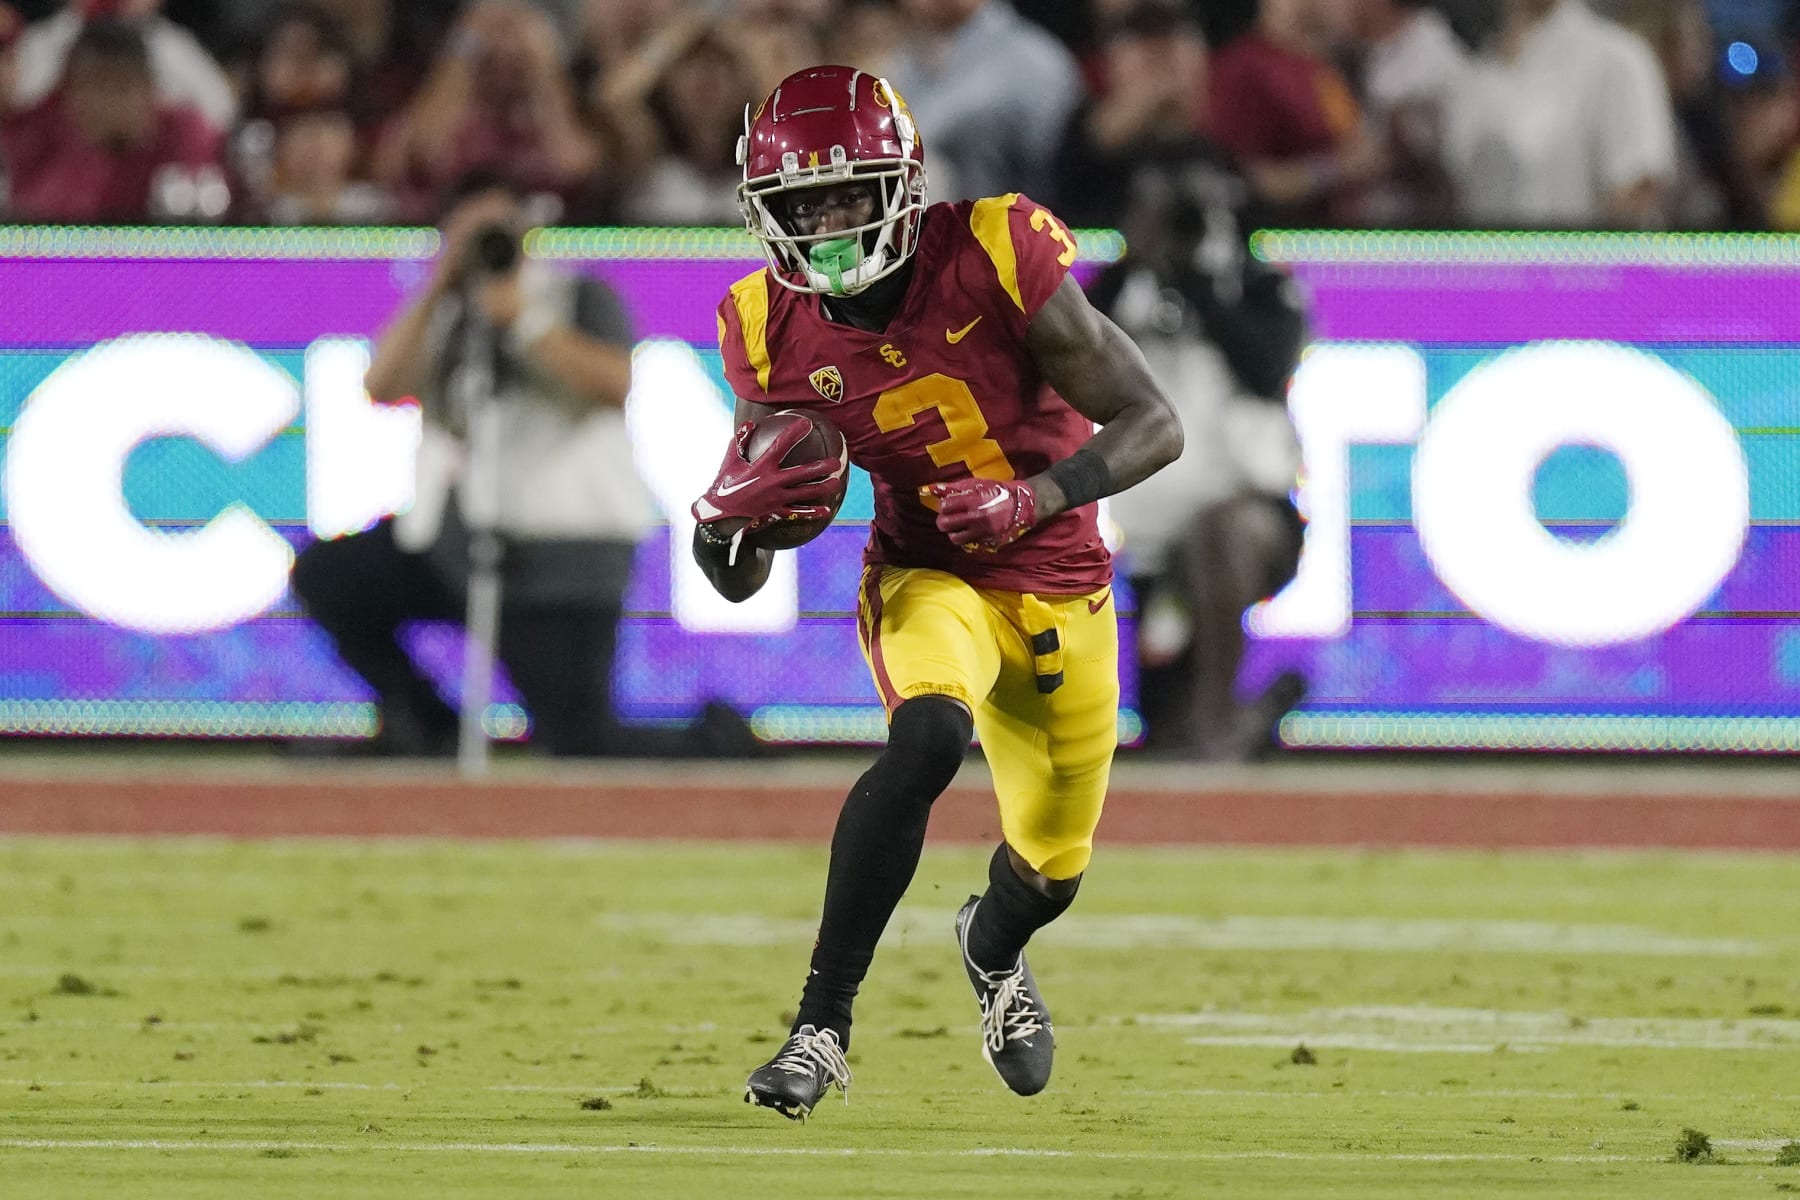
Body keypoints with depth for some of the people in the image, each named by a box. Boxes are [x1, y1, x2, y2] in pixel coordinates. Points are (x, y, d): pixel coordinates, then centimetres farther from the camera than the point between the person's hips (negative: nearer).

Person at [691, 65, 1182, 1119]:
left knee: (1052, 870, 14)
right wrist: (730, 519, -28)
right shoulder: (775, 334, -14)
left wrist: (1039, 495, -36)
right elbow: (737, 579, -4)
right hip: (928, 582, 0)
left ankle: (992, 944, 54)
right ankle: (823, 1023, -30)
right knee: (930, 735, -35)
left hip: (1059, 586, 0)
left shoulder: (993, 262, -24)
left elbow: (1155, 427, -20)